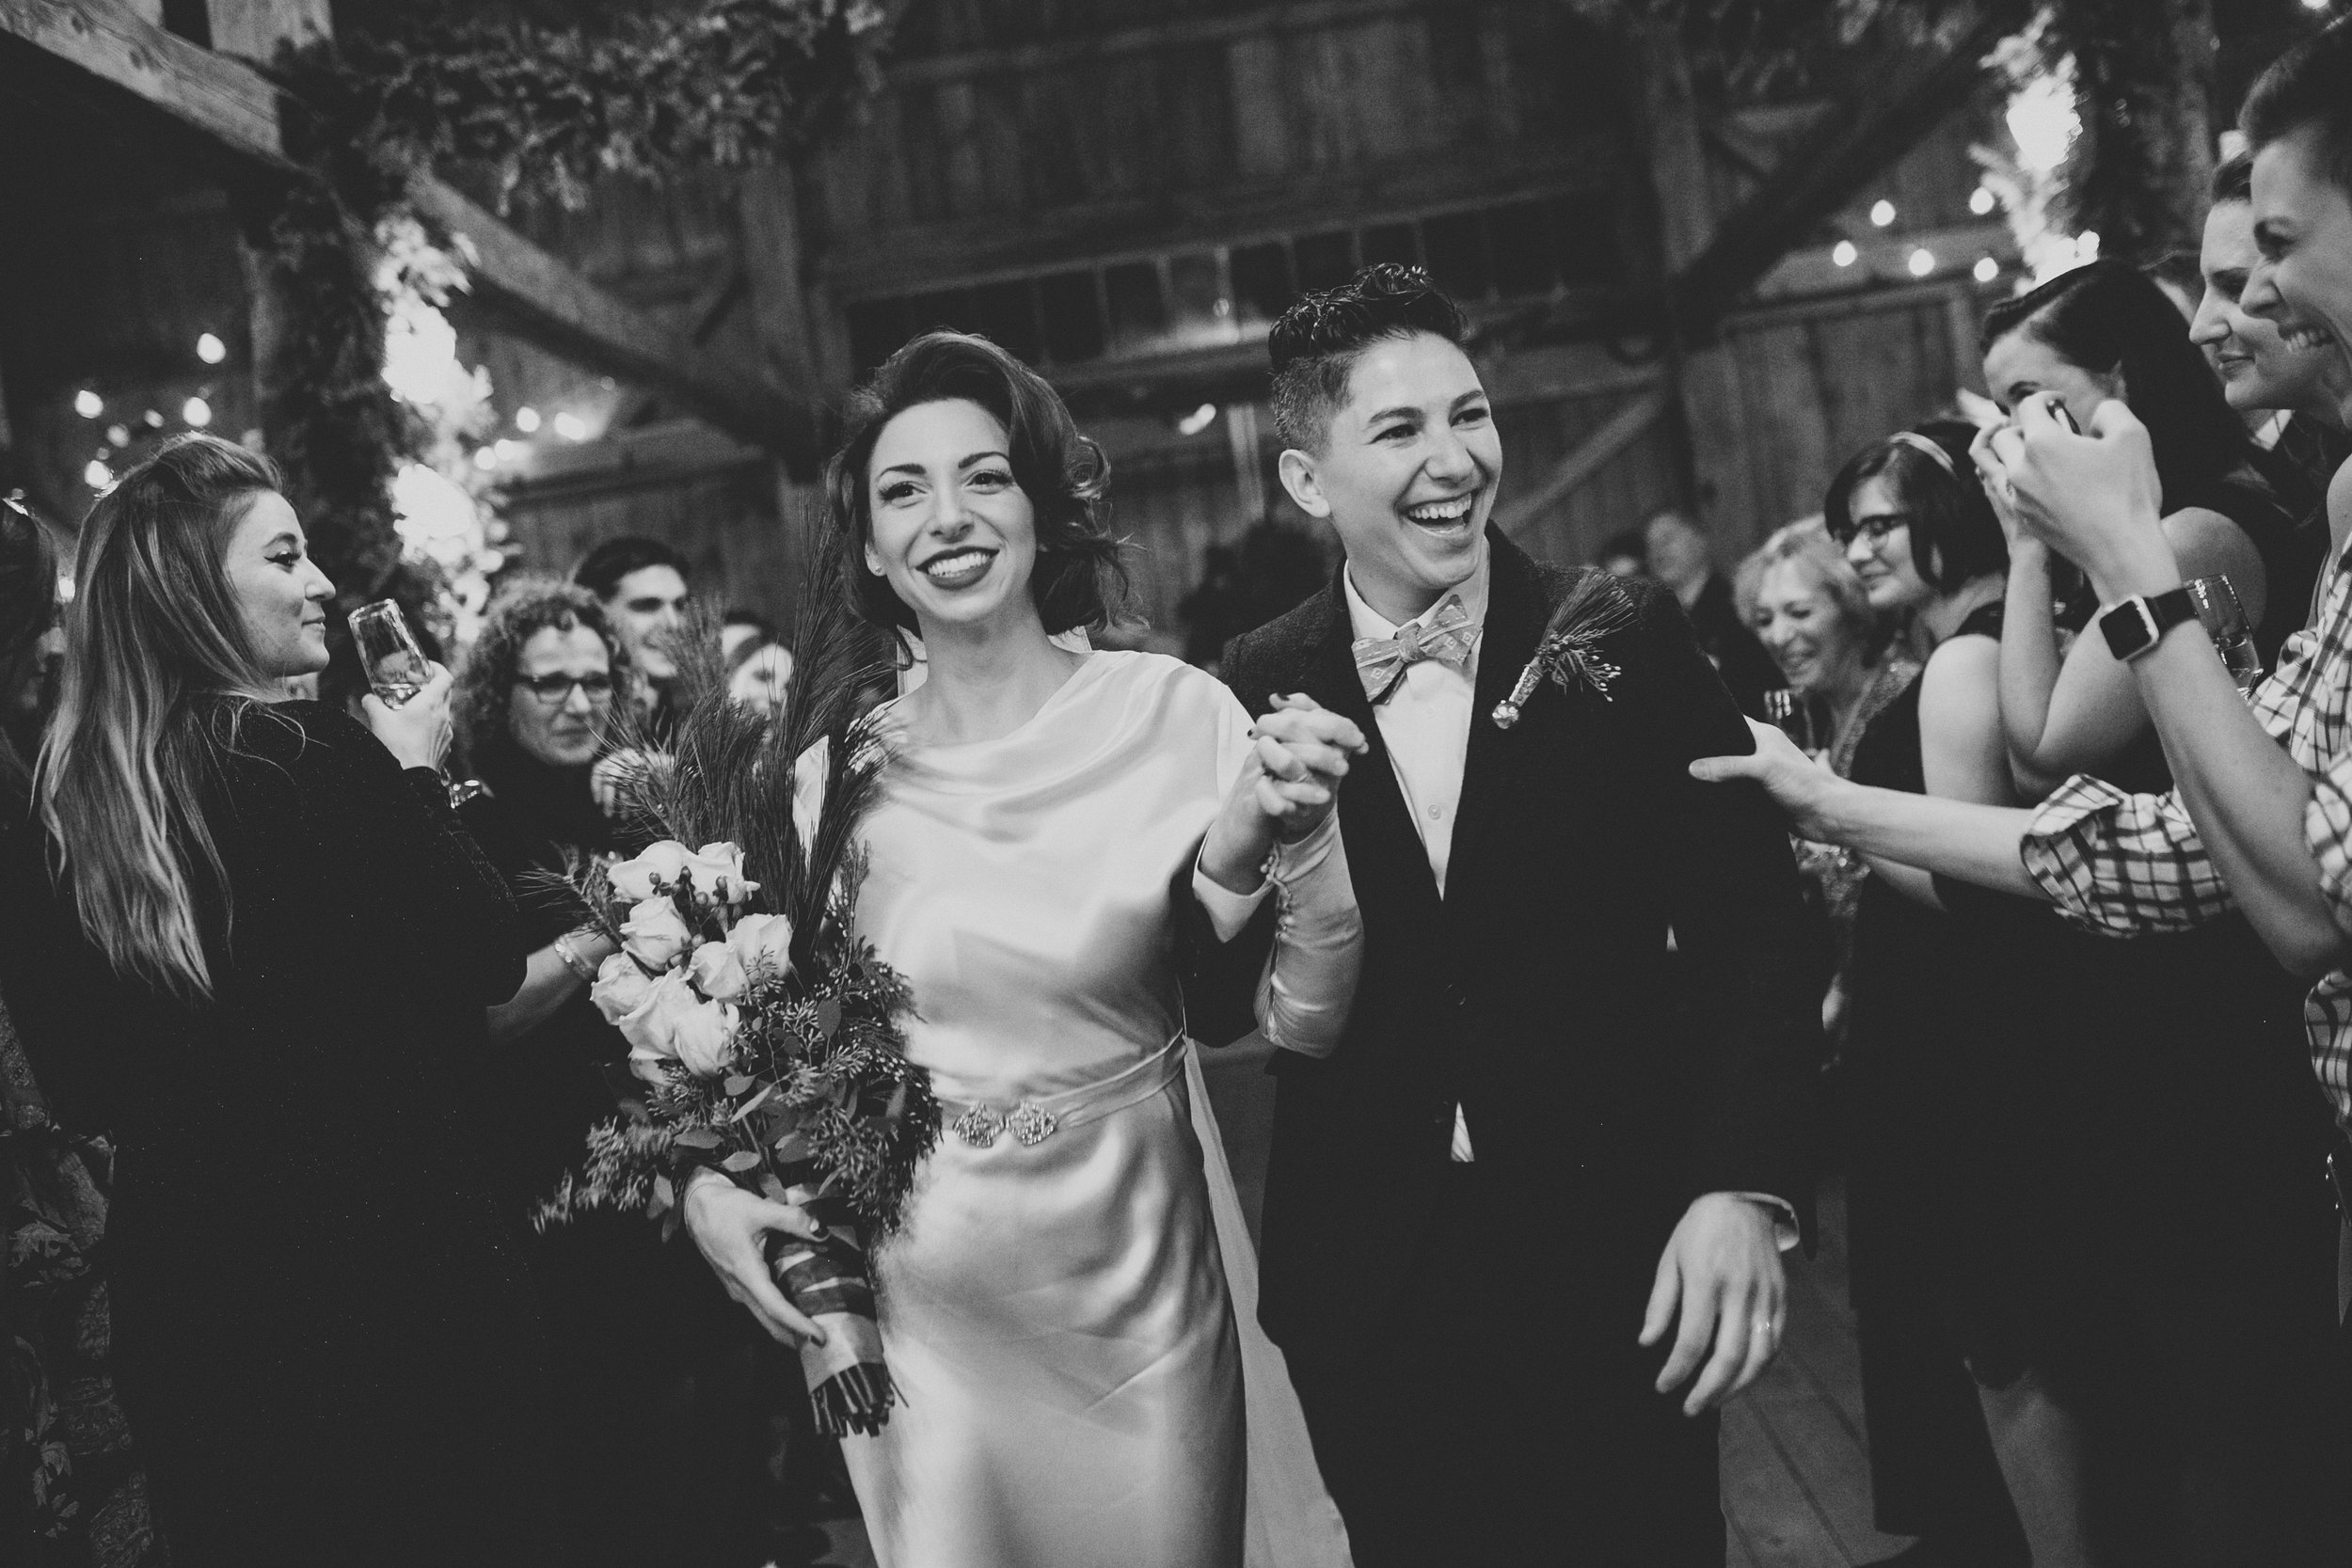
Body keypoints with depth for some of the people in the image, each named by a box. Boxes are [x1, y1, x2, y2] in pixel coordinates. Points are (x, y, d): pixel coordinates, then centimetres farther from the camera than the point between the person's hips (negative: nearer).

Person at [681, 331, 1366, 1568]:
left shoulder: (1172, 709, -9)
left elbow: (1306, 1021, -10)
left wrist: (1295, 835, -26)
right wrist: (707, 1180, -6)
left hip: (1139, 1284, -1)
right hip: (923, 1303, 1)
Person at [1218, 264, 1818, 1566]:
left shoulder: (1627, 642, -5)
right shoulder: (1254, 697, -3)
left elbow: (1752, 928, -7)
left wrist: (1746, 1188, -18)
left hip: (1617, 1263, 0)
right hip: (1370, 1297, 1)